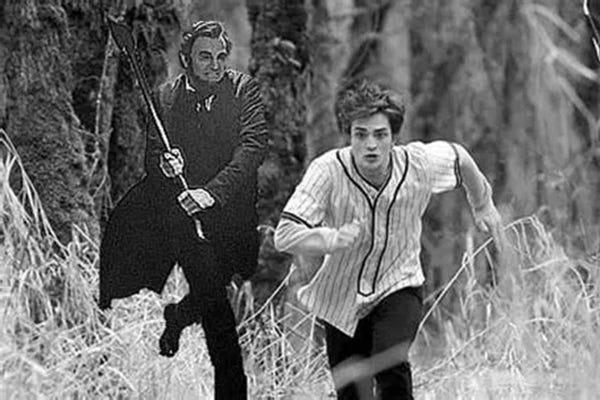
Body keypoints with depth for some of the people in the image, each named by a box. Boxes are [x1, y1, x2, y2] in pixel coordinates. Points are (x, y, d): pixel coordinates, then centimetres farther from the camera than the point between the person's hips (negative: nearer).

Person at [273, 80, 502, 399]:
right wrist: (333, 239, -42)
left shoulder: (419, 164, -17)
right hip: (341, 298, 0)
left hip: (399, 288, 0)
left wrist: (482, 204, 24)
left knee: (391, 365, -27)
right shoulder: (327, 172, -24)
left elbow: (459, 157, 8)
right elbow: (284, 236, -29)